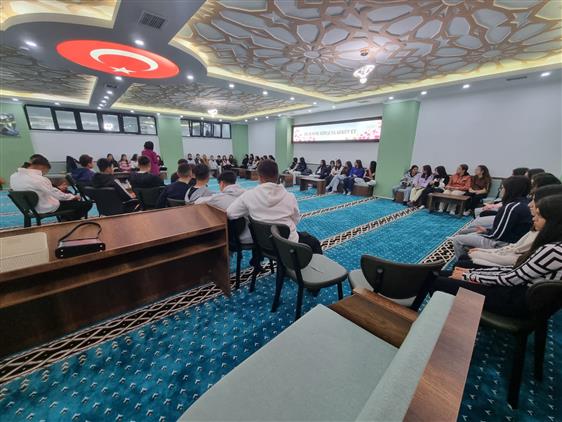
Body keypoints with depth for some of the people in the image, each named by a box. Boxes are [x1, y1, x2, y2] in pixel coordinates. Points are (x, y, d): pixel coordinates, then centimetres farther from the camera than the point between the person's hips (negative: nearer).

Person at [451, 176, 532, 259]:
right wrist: (487, 230, 8)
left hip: (501, 244, -10)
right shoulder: (524, 203, 5)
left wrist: (485, 232, -2)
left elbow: (497, 234, -21)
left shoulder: (512, 207, -24)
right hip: (509, 241, 10)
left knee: (457, 239, -8)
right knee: (469, 235, 23)